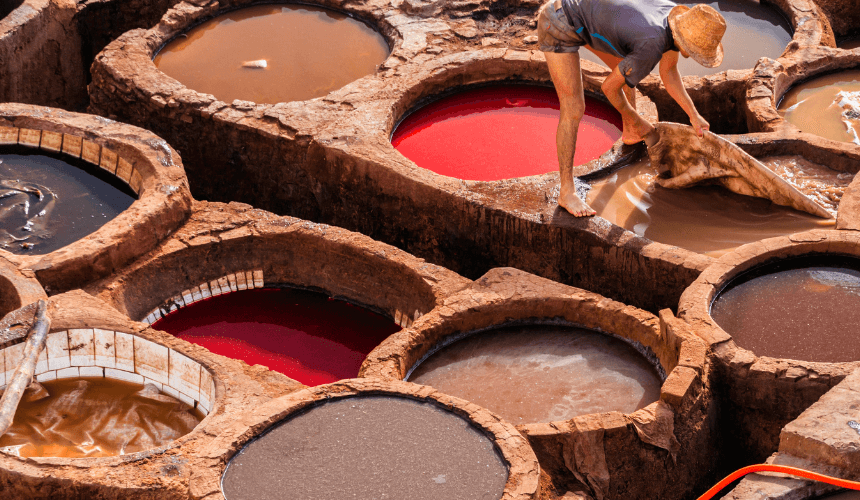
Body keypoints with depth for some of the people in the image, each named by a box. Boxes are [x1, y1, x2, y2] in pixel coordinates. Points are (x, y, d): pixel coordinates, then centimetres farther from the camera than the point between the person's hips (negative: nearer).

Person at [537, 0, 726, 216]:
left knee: (625, 68, 26)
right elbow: (609, 87, -16)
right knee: (574, 109, -12)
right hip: (558, 27, -9)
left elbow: (668, 72, 11)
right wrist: (635, 119, 0)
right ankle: (567, 191, -3)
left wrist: (694, 115, 10)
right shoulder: (651, 50, -32)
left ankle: (632, 133, 52)